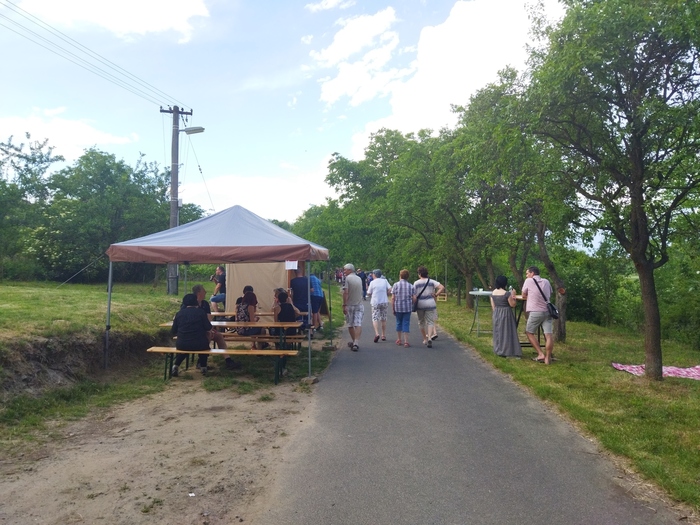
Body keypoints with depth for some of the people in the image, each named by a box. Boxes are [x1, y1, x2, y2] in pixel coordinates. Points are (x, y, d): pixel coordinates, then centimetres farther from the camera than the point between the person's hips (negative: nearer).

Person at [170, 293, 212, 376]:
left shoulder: (179, 313, 6)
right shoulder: (201, 312, -2)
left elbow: (173, 332, 9)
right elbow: (209, 329, -4)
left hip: (182, 345, 2)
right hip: (199, 345, -2)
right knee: (204, 342, 33)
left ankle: (176, 366, 22)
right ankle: (203, 366, 28)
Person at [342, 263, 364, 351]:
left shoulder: (347, 278, -10)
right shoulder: (359, 279, 9)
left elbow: (345, 292, -17)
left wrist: (344, 305, -15)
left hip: (350, 305, -4)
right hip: (359, 305, 4)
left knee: (350, 325, 12)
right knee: (358, 324, -3)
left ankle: (354, 342, 24)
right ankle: (356, 343, -15)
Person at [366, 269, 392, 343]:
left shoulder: (372, 282, -4)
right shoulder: (385, 281, 4)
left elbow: (369, 293, -1)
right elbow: (390, 289, -4)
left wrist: (367, 289, 18)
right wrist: (385, 294, 11)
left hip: (375, 302, -3)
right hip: (384, 302, 3)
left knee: (375, 318, -2)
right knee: (383, 319, 12)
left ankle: (377, 334, -22)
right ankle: (384, 335, 16)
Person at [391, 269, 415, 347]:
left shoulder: (396, 285, -3)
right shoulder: (411, 286, 1)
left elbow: (393, 298, -5)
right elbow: (413, 298, 0)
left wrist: (393, 308, 2)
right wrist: (412, 307, 15)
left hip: (398, 307, 0)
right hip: (408, 308, 0)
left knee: (399, 323, 15)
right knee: (406, 324, 3)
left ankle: (398, 340, 25)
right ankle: (406, 342, -2)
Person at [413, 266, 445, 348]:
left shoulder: (416, 283, -4)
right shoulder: (432, 282, 1)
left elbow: (414, 296, -9)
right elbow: (442, 287, -11)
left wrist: (414, 305, 1)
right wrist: (436, 294, -5)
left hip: (420, 305, 0)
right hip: (430, 304, 0)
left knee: (421, 322, 15)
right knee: (430, 322, 1)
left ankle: (425, 339, 22)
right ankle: (429, 338, -20)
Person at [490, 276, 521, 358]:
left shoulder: (493, 293, 1)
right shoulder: (507, 293, -16)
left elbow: (493, 306, 7)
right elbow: (512, 305, -10)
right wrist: (513, 297, 4)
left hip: (496, 314, 6)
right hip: (506, 313, -6)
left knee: (498, 332, 14)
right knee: (506, 332, 1)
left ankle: (498, 350, 21)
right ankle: (506, 351, 3)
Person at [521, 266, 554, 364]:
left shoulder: (528, 281, -1)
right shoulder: (546, 282, 11)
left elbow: (523, 297, 7)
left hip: (535, 312, -4)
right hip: (547, 311, 4)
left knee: (529, 333, 11)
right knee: (548, 335, 0)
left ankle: (540, 354, 5)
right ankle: (547, 358, 1)